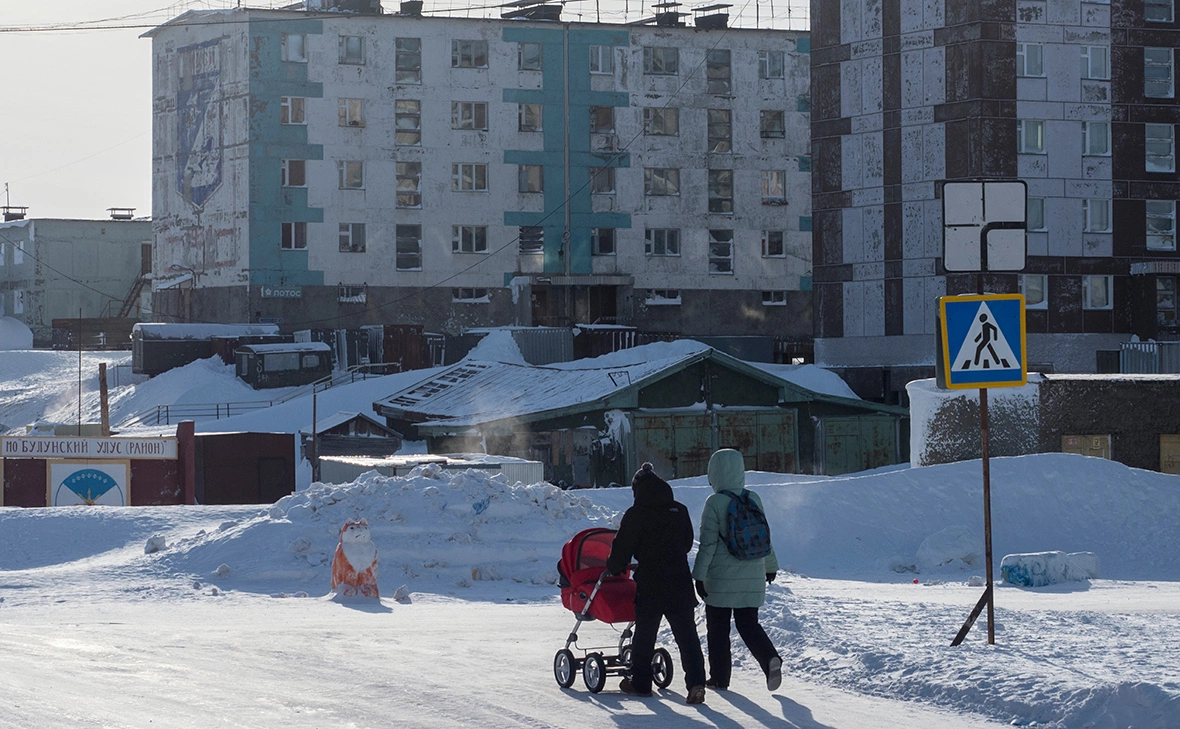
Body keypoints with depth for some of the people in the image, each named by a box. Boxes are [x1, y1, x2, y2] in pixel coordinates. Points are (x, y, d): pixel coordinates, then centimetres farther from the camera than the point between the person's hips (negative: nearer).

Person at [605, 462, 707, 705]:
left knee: (644, 634, 11)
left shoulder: (636, 514, -9)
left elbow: (623, 548, -5)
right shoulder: (680, 511, 7)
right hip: (680, 582, 4)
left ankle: (640, 682, 20)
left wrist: (612, 569, 14)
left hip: (650, 584, -4)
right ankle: (696, 682, -11)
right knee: (686, 635, 1)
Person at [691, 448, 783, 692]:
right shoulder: (753, 499, 3)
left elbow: (708, 542, -13)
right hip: (753, 576, 4)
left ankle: (719, 676, 13)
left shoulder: (715, 503, -12)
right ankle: (770, 659, -14)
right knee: (748, 624, 11)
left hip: (721, 577, -4)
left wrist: (699, 575, -8)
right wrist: (771, 565, 26)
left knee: (717, 627, 9)